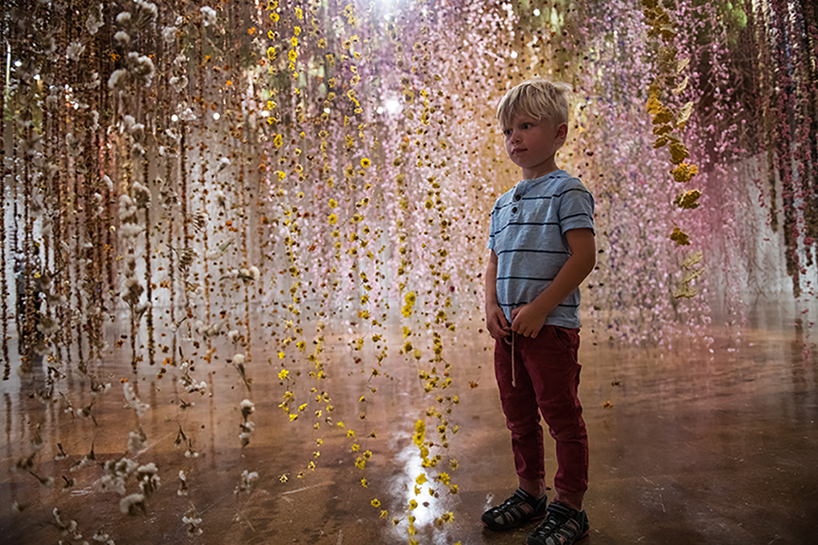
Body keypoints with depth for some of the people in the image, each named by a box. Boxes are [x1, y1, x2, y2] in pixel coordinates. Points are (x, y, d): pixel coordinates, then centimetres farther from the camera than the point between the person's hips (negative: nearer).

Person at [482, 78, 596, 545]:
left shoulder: (567, 190, -6)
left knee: (562, 416, 4)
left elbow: (584, 256, -15)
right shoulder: (504, 203, 15)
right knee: (519, 416, 17)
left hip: (552, 327, -7)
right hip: (509, 328, 8)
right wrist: (492, 306, -1)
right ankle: (531, 494, 35)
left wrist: (540, 307, -18)